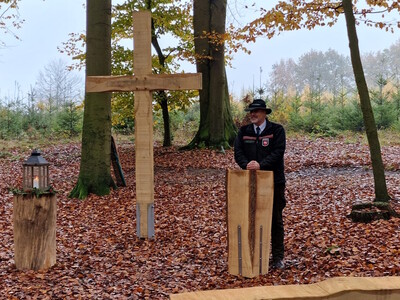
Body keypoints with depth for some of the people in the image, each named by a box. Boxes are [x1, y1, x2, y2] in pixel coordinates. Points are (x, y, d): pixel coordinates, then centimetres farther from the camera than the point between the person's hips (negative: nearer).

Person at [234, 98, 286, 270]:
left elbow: (278, 152, -14)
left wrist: (260, 165, -26)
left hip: (274, 182, -3)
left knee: (275, 220, 6)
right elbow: (238, 152, 0)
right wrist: (246, 164, -20)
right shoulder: (243, 131, 9)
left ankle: (278, 257, 15)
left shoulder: (277, 130, -3)